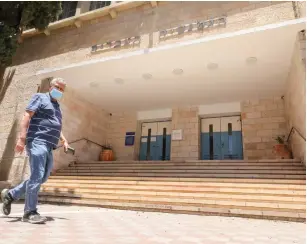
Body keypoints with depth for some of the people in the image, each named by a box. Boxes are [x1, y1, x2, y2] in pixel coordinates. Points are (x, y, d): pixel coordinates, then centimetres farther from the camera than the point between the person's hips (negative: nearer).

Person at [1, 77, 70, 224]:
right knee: (37, 176, -10)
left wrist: (64, 141, 18)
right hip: (37, 142, -8)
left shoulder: (57, 107, 26)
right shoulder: (40, 97, 3)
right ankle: (30, 212, -2)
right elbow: (27, 116, -9)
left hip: (48, 147, 9)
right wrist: (22, 138, -19)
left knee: (42, 178, 9)